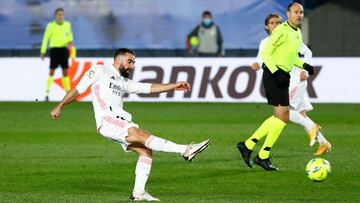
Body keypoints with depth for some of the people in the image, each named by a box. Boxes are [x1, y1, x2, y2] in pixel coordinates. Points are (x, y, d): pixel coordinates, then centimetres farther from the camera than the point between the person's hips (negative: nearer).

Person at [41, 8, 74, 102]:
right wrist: (42, 52, -1)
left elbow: (70, 35, 23)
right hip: (54, 49, -3)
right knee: (52, 71, -7)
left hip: (64, 49, 3)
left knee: (65, 72, 4)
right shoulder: (51, 25, -5)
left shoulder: (67, 24, 5)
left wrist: (70, 42, 5)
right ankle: (47, 93, -6)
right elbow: (45, 39, -1)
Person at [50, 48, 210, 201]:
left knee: (145, 150, -9)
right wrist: (59, 107, 3)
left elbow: (149, 88, 21)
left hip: (121, 122, 8)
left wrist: (174, 86, 10)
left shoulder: (124, 83, 29)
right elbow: (77, 90, 10)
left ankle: (138, 192, -8)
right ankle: (185, 150, -37)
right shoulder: (100, 71, 11)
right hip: (107, 120, -8)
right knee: (142, 135, -25)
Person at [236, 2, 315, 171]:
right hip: (273, 74, -10)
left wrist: (304, 65, 10)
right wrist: (276, 72, -24)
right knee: (283, 116, -11)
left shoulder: (298, 33, 16)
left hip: (282, 77, 10)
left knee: (280, 117, 12)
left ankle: (248, 145, 18)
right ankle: (263, 156, -4)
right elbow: (265, 53, -16)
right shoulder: (282, 31, -13)